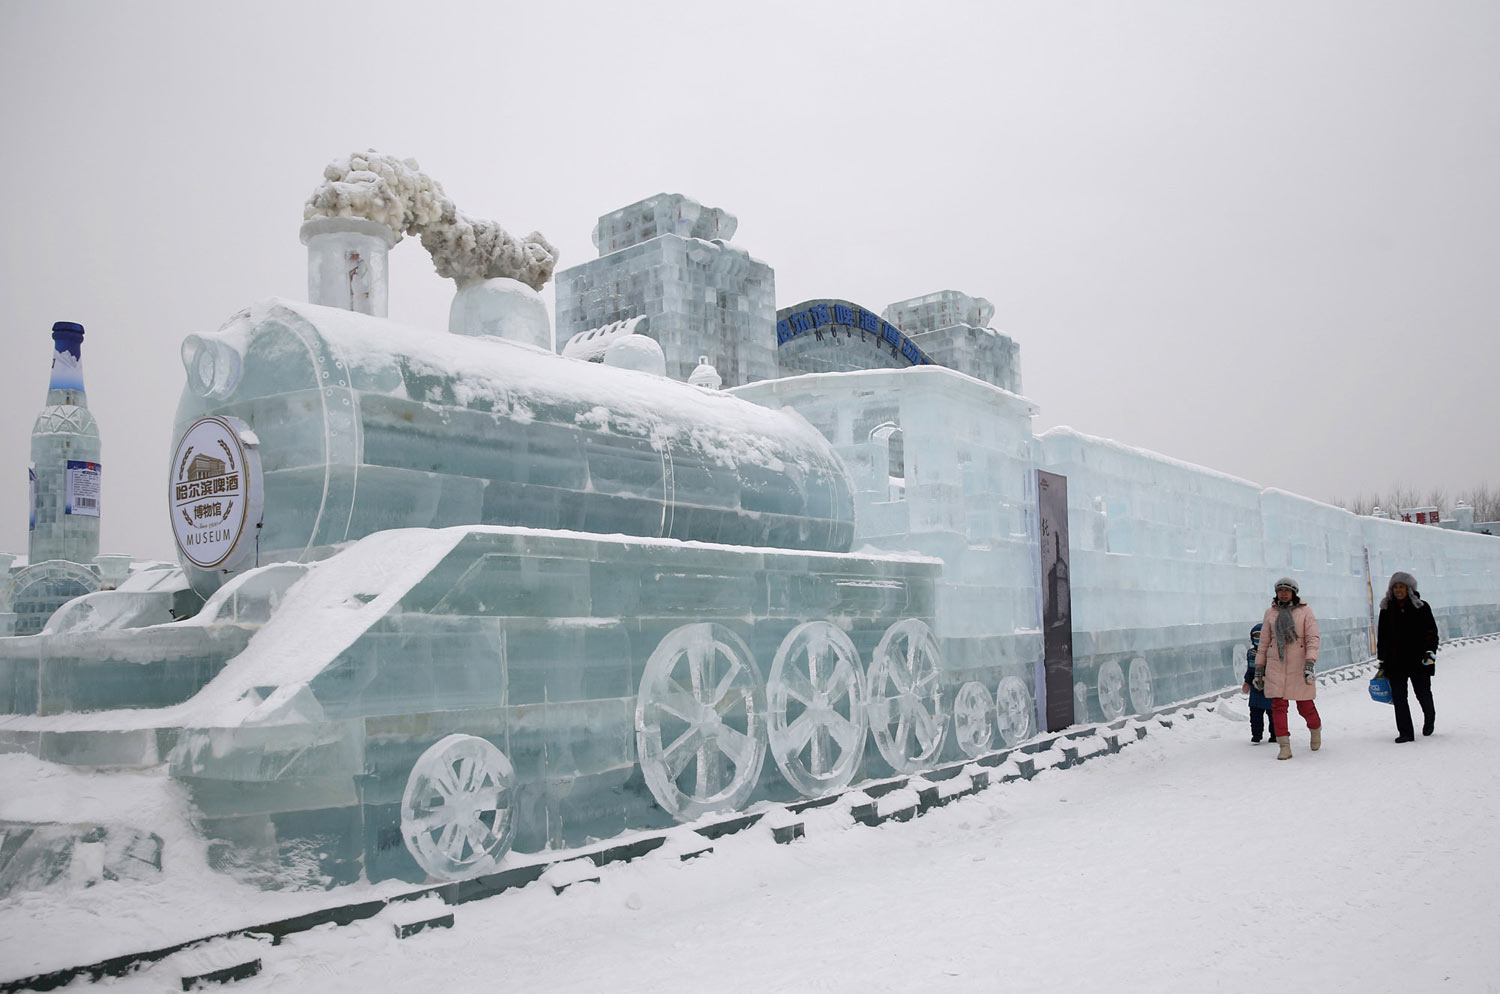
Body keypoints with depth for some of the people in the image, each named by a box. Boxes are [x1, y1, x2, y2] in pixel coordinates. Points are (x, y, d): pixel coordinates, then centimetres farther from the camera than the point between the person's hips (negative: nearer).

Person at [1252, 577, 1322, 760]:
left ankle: (1316, 729, 36)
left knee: (1305, 706, 3)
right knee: (1278, 705, -6)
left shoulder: (1305, 611, 2)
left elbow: (1312, 638, -6)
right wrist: (1258, 668, 10)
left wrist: (1310, 663, -19)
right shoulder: (1270, 612, 9)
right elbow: (1263, 641, 12)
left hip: (1298, 664, -2)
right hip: (1276, 665, 2)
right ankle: (1284, 747, -1)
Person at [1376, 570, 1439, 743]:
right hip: (1395, 662, 2)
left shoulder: (1421, 607, 1)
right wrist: (1382, 660, 10)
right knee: (1398, 697, -2)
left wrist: (1430, 652, -10)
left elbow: (1432, 632, 2)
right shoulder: (1387, 609, 7)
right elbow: (1381, 636, 12)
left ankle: (1429, 719, 39)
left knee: (1423, 694, 8)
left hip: (1419, 660, -2)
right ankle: (1405, 732, 4)